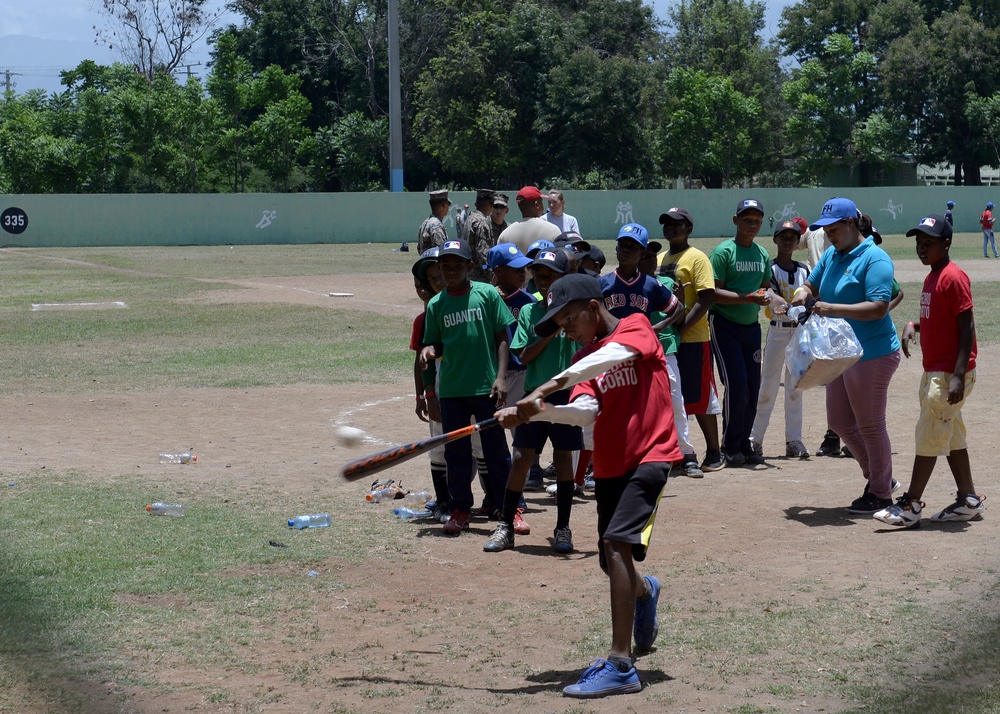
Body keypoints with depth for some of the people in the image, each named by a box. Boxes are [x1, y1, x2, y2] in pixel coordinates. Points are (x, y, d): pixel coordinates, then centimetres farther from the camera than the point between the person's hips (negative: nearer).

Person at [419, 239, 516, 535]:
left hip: (486, 387, -3)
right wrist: (429, 350, -11)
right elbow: (436, 343, 13)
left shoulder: (487, 294, -3)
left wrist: (501, 377, -8)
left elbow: (502, 336, -1)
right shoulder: (436, 305, 5)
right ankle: (460, 509, 19)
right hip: (451, 389, 3)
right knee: (456, 451, 8)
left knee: (496, 450, 3)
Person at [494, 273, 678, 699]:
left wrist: (546, 389, -33)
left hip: (649, 456, -7)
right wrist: (531, 414, -26)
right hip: (610, 464, 7)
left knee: (616, 543, -24)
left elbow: (611, 356, -26)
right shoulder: (585, 361, 11)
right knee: (614, 564, 16)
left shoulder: (636, 327, -3)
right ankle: (645, 592, 55)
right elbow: (586, 411, -8)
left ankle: (620, 666, -28)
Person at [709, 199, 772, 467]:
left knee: (753, 387, 6)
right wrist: (747, 298, -24)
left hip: (751, 326, 6)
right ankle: (730, 447, -1)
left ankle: (743, 445, 16)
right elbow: (714, 292, -15)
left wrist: (765, 297, -3)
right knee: (736, 383, -13)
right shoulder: (723, 251, -9)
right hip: (724, 324, -6)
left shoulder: (762, 254, 11)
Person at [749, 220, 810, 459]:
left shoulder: (804, 271, 10)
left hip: (800, 332, 4)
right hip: (777, 330, -4)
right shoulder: (770, 268, -4)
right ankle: (754, 439, 3)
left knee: (795, 388, 8)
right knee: (767, 386, -3)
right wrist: (776, 301, -46)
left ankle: (794, 440, 13)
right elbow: (769, 289, -24)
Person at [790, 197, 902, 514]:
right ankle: (880, 477, 30)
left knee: (870, 425, 1)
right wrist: (803, 294, -1)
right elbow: (812, 284, 23)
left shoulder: (874, 259, -16)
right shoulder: (832, 256, 9)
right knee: (840, 422, 16)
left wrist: (833, 308, -30)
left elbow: (878, 308, -25)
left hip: (872, 354, -9)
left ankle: (880, 493, 15)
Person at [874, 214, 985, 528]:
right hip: (934, 372, 10)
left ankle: (910, 505, -4)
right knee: (951, 436, 14)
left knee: (929, 434, -7)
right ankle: (969, 500, 22)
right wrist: (913, 325, 4)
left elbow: (967, 327, -19)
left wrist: (958, 376, -24)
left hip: (950, 373, -10)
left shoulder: (953, 277, -16)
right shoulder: (931, 278, 13)